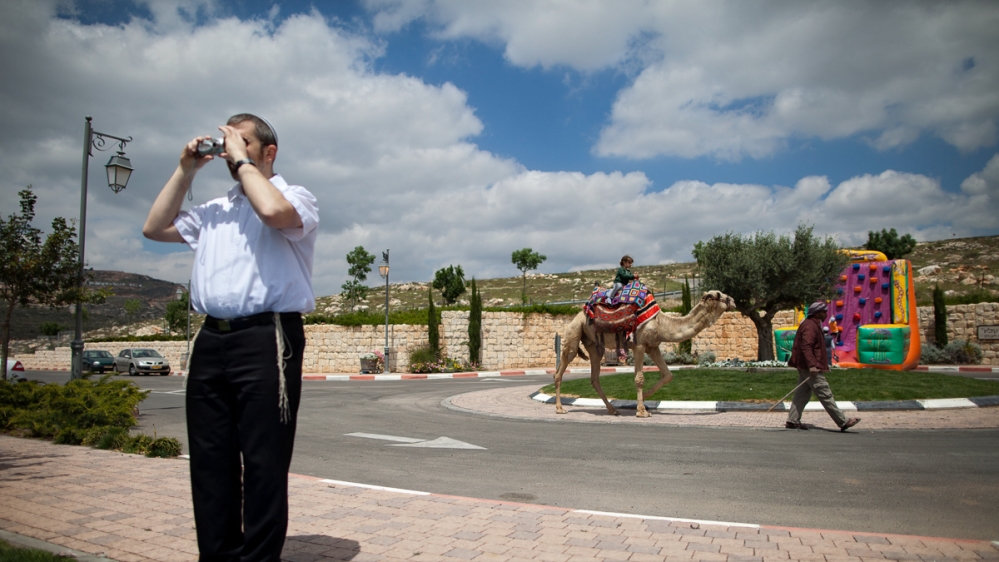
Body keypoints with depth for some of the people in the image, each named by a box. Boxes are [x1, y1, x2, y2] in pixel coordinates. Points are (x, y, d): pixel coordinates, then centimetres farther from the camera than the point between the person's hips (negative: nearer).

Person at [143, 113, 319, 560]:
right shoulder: (213, 210, 25)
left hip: (266, 340, -7)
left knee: (263, 465, -3)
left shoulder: (295, 197, 4)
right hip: (211, 341, 7)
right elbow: (155, 228, 22)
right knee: (209, 464, 10)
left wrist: (241, 159, -5)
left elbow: (273, 211, -19)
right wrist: (186, 171, 17)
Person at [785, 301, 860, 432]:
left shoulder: (813, 325, 19)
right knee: (825, 395, -6)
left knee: (802, 394, 10)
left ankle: (792, 421, 12)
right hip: (811, 368, -11)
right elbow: (806, 346, -25)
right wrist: (812, 365, -30)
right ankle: (843, 422, -2)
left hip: (806, 367, 11)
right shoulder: (810, 326, -15)